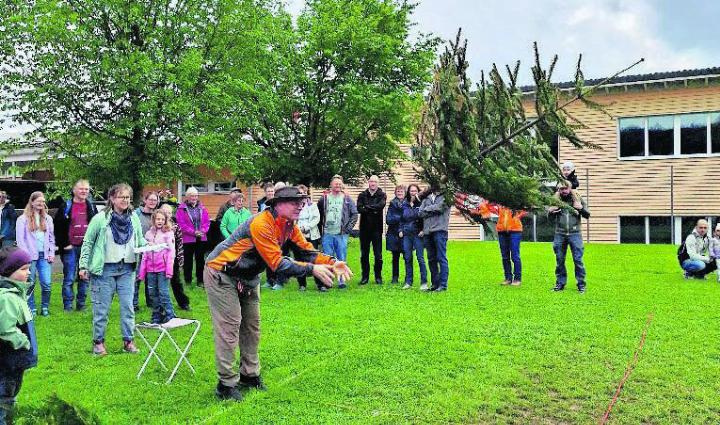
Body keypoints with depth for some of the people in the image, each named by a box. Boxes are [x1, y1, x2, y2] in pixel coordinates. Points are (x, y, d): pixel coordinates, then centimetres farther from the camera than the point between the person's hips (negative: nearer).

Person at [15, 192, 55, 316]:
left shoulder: (48, 218, 13)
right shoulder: (23, 219, 1)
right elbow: (20, 239, -2)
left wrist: (52, 253, 6)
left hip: (44, 256, 3)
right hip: (30, 257, -3)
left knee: (46, 284, -3)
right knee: (30, 284, 3)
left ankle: (45, 308, 11)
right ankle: (31, 309, 13)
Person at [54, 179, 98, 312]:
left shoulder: (92, 207, 10)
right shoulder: (66, 207, 0)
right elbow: (58, 227, -2)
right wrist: (64, 244, -8)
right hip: (70, 248, -3)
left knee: (84, 278, 8)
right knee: (69, 279, 0)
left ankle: (81, 304, 18)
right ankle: (67, 305, 7)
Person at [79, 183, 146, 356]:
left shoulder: (134, 218, 5)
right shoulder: (100, 218, -6)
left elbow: (140, 240, 16)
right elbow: (87, 242, -1)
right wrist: (84, 266, -4)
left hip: (127, 269, 3)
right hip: (104, 268, -3)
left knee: (128, 306, 5)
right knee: (102, 307, 4)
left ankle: (128, 340, 16)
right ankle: (98, 341, 19)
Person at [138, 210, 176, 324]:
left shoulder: (168, 233, 1)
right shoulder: (149, 234, 14)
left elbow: (171, 252, -5)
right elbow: (145, 254, 16)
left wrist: (169, 269, -14)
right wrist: (142, 271, 11)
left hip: (163, 268, -5)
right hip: (151, 269, 5)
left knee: (163, 293, -10)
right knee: (153, 294, 8)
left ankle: (170, 316, -2)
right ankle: (156, 318, 17)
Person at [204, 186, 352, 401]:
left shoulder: (290, 226, -3)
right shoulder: (261, 224, -32)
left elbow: (305, 250, -6)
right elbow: (277, 263, -35)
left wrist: (331, 263, -22)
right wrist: (312, 269, -36)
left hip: (247, 277, 10)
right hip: (221, 274, -9)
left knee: (251, 325, 12)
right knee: (229, 326, -8)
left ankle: (249, 375, 23)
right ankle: (226, 384, 0)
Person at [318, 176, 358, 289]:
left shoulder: (347, 199, 5)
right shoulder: (324, 198, 6)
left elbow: (354, 214, 6)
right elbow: (318, 215, 11)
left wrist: (349, 228, -3)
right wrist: (320, 229, 5)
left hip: (341, 234, 0)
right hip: (327, 234, 1)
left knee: (341, 259, 3)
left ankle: (342, 281, 11)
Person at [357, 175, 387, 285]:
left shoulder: (382, 195, 4)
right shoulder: (362, 195, 7)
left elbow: (381, 205, -17)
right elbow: (359, 209, -9)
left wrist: (367, 207, -13)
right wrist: (373, 210, -17)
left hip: (377, 228, -2)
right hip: (364, 228, 2)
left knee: (378, 255, 1)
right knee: (364, 254, 7)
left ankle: (378, 276, 14)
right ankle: (365, 276, 17)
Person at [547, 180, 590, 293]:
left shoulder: (578, 199, 4)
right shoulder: (556, 200, 5)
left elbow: (587, 216, 6)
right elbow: (551, 219, 9)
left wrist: (581, 209, -14)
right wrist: (550, 212, -13)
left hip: (575, 234, -1)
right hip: (560, 234, 2)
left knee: (578, 260, -2)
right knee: (559, 260, 7)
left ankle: (581, 284, 7)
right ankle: (560, 283, 18)